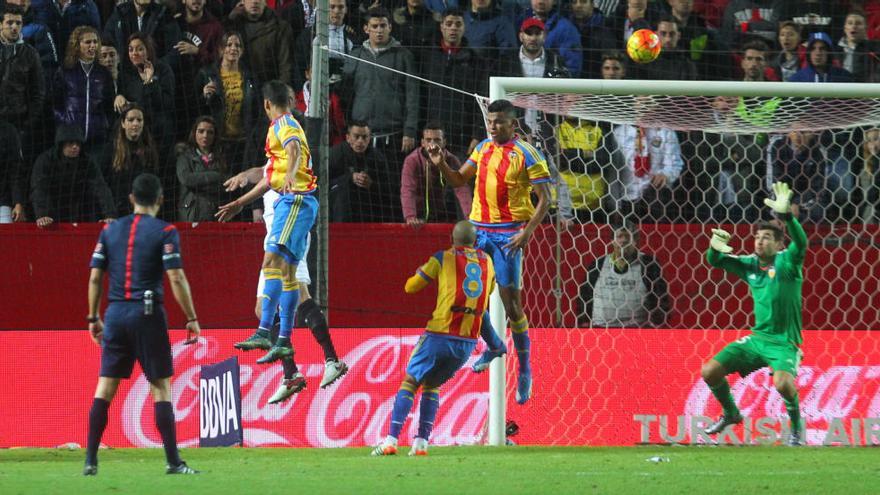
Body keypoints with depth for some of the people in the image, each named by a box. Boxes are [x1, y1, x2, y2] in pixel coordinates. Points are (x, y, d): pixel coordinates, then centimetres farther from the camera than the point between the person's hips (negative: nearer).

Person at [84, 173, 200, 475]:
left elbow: (95, 278, 9)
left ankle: (90, 461, 4)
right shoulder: (164, 232, -3)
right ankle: (173, 461, -2)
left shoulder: (110, 231, 10)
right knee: (161, 386, 1)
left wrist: (94, 318, 17)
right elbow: (176, 279, -10)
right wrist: (191, 319, -4)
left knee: (105, 386, 6)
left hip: (115, 314, 4)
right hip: (147, 314, -4)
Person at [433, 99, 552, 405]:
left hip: (508, 235, -6)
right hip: (479, 229, 6)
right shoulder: (483, 149, 10)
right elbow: (459, 181, 17)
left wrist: (527, 232, -18)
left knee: (511, 302, -6)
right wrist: (440, 164, -3)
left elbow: (544, 199, -9)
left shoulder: (526, 155, -9)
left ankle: (525, 369, 4)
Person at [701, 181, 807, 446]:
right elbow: (715, 262, 6)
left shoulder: (786, 261, -10)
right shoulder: (750, 264, 5)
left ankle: (797, 424, -5)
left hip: (784, 342, -6)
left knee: (782, 382, -33)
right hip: (756, 338, 6)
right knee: (710, 372, 0)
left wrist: (786, 214, -46)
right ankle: (730, 413, 26)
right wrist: (715, 248, -18)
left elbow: (800, 243, -30)